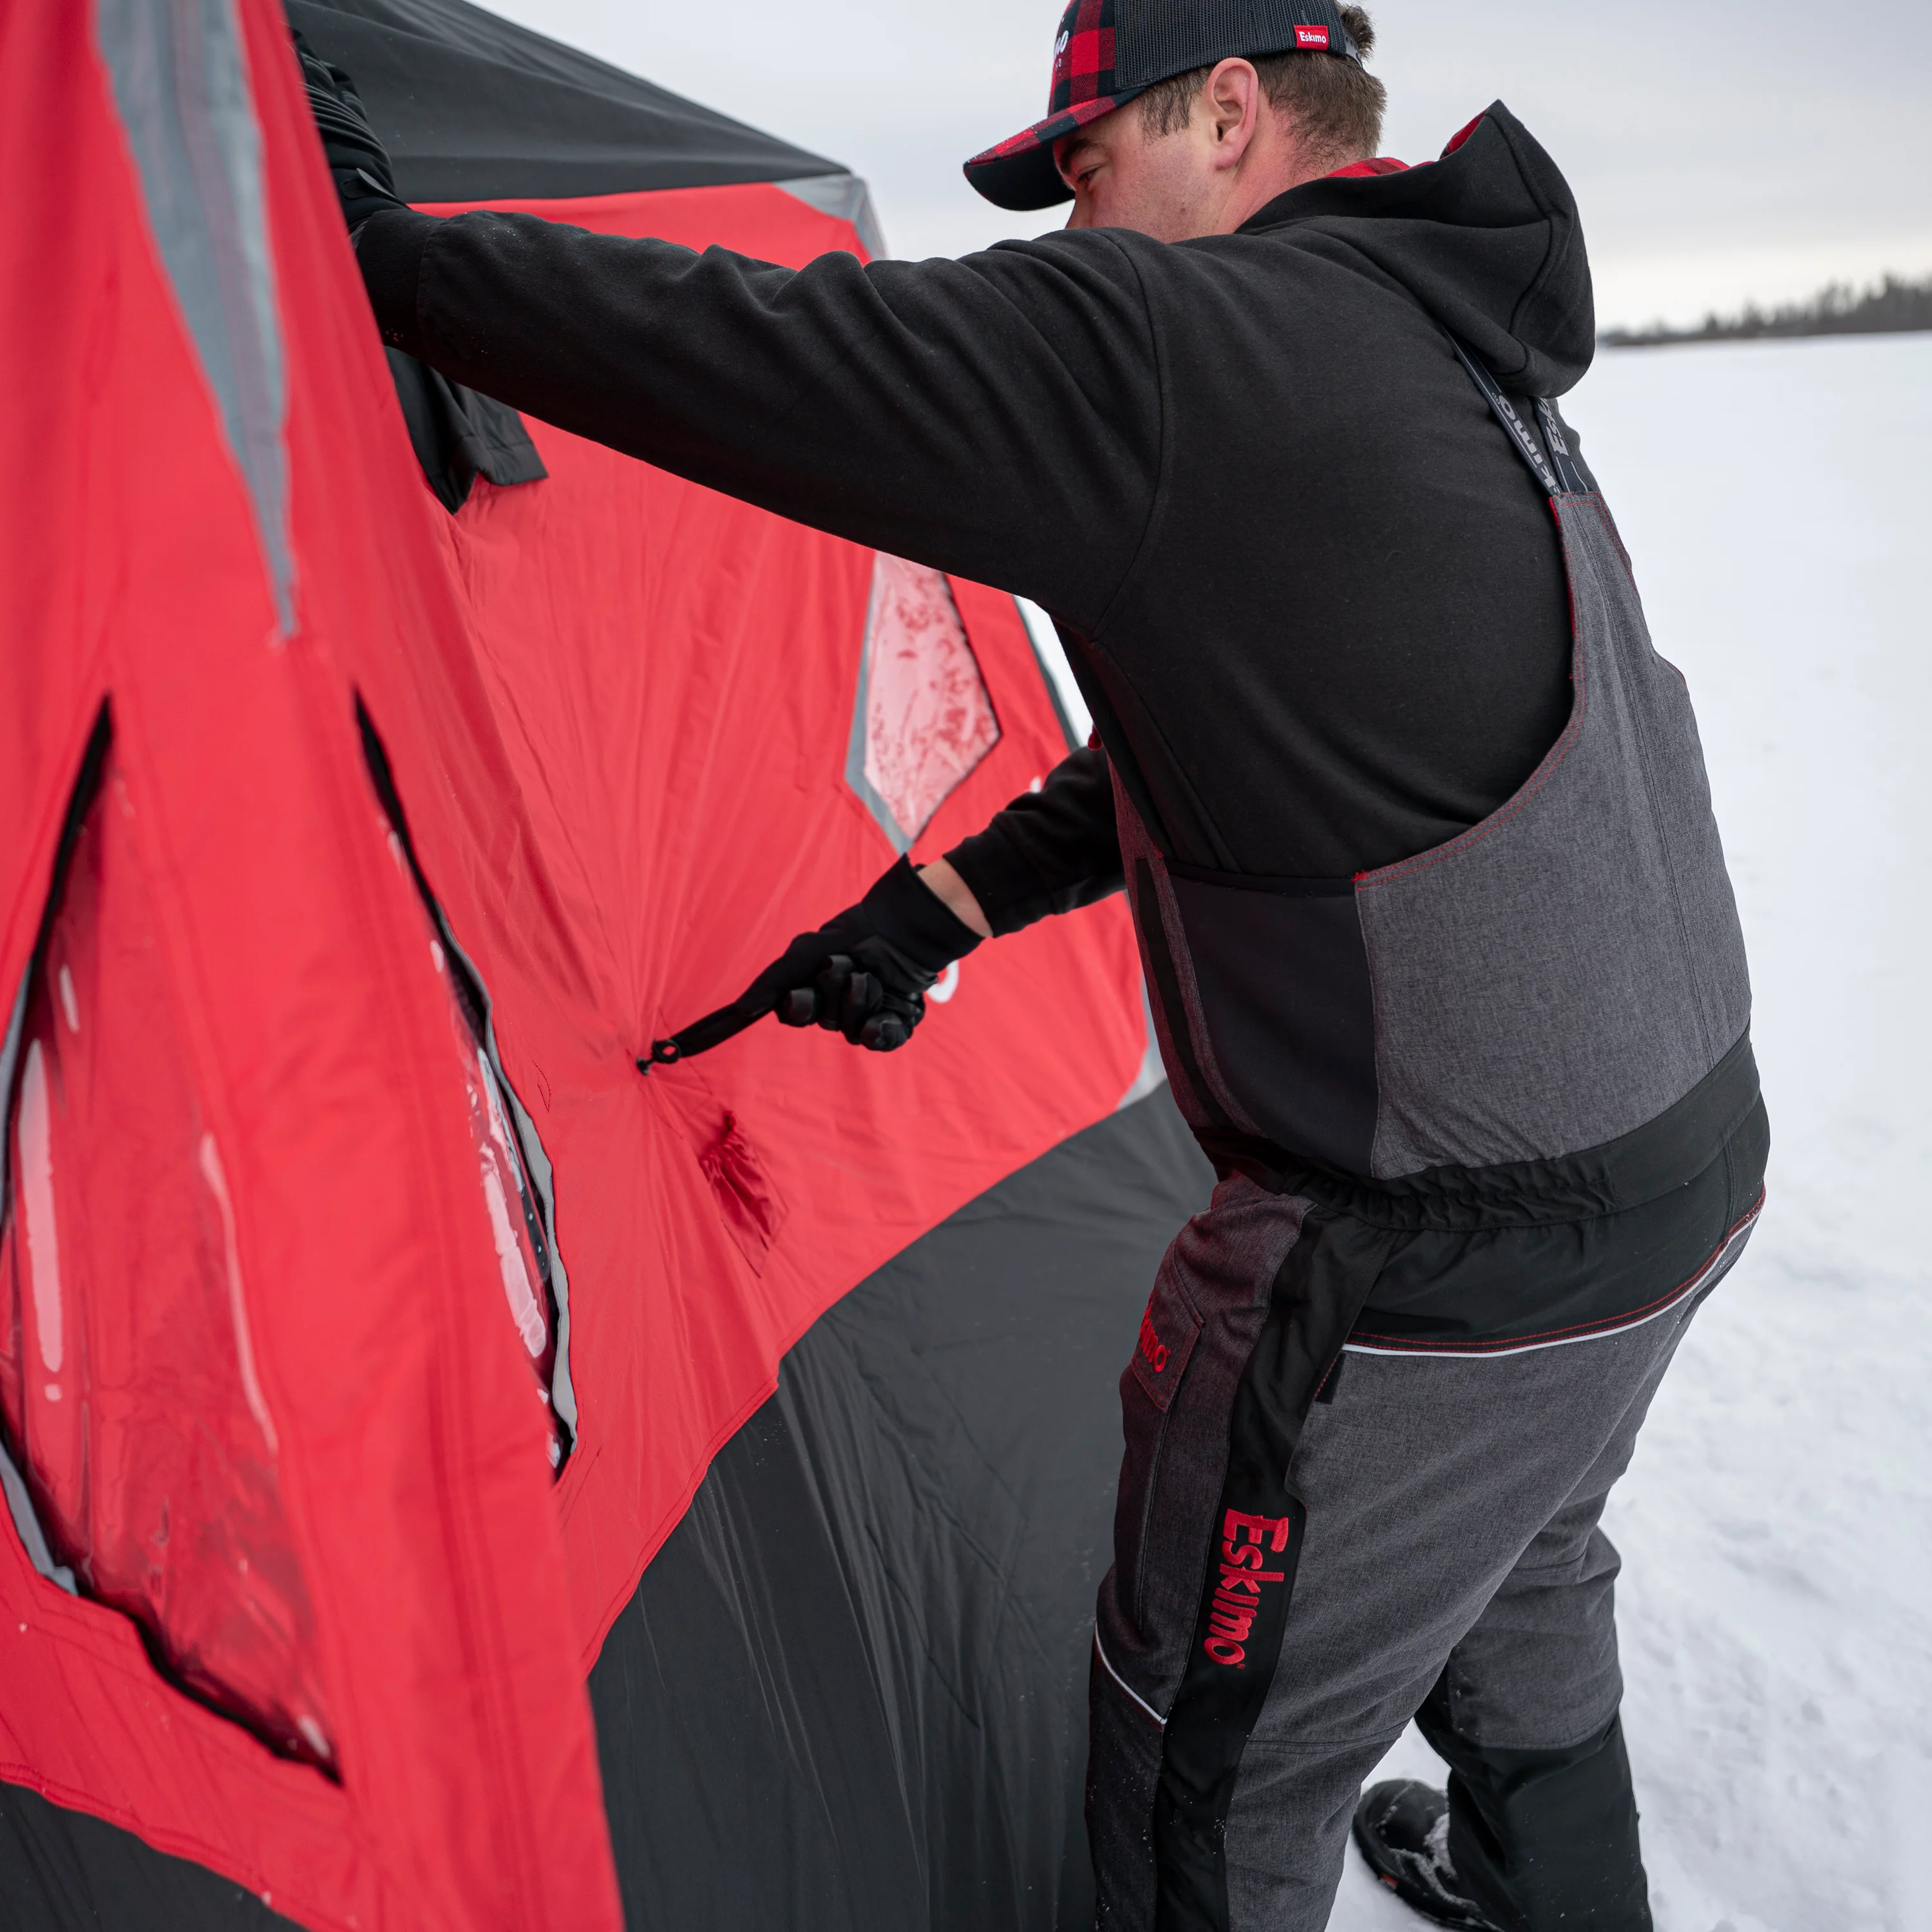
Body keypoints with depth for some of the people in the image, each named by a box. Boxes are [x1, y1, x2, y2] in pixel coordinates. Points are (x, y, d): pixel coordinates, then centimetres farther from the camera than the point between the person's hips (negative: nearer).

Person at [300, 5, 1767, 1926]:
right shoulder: (1460, 350, 10)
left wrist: (389, 254, -5)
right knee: (1515, 1561, 35)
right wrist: (949, 899, 12)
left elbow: (765, 360, -21)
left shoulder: (1188, 350, -21)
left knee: (1214, 1765, 14)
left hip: (1440, 1270, -10)